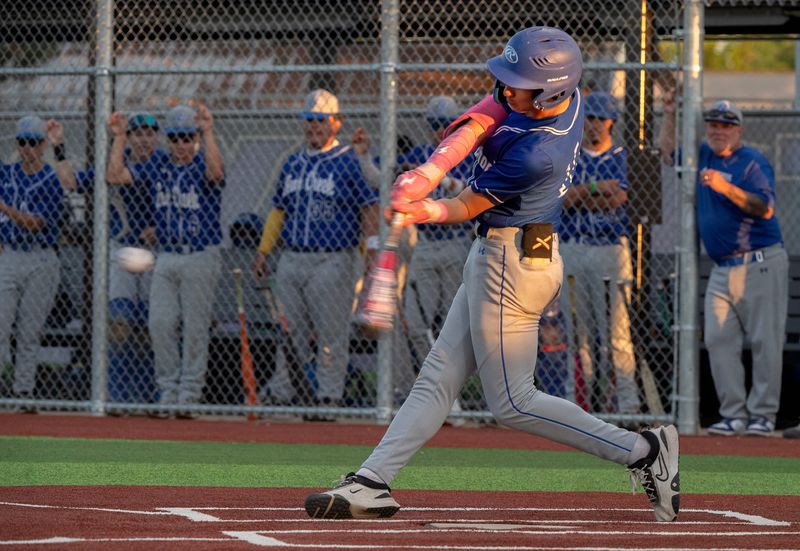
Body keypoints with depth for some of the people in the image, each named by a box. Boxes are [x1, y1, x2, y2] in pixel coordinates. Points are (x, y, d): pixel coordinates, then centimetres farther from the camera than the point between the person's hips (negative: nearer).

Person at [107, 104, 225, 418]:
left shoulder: (203, 166, -5)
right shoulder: (157, 167, 9)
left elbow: (215, 171, -30)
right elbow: (116, 176, 3)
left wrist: (209, 132, -35)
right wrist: (119, 137, 0)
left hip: (200, 258, -5)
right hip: (166, 258, 5)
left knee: (195, 330, -2)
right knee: (159, 324, -1)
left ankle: (188, 398, 3)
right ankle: (167, 393, 9)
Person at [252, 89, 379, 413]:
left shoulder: (348, 161, -2)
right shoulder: (293, 163, 17)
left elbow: (369, 206, -4)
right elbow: (279, 210, 23)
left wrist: (372, 246, -15)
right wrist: (263, 250, 18)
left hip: (332, 261, -6)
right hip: (291, 261, 6)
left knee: (331, 335, -5)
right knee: (293, 335, 8)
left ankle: (329, 398, -2)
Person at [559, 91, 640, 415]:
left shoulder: (622, 158, 7)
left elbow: (615, 199, -9)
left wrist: (576, 195, -4)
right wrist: (595, 188, -9)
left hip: (610, 251, -3)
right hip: (570, 251, 3)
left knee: (615, 331, -7)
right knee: (575, 329, 1)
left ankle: (627, 401, -8)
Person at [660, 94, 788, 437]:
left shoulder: (753, 163, -6)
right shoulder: (703, 156, 15)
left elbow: (765, 208, -18)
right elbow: (668, 152, 33)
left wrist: (727, 188, -26)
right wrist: (670, 114, 20)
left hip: (760, 266, -7)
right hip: (722, 270, 7)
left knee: (765, 341, -7)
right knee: (718, 341, -1)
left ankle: (762, 415, -4)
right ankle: (733, 415, 1)